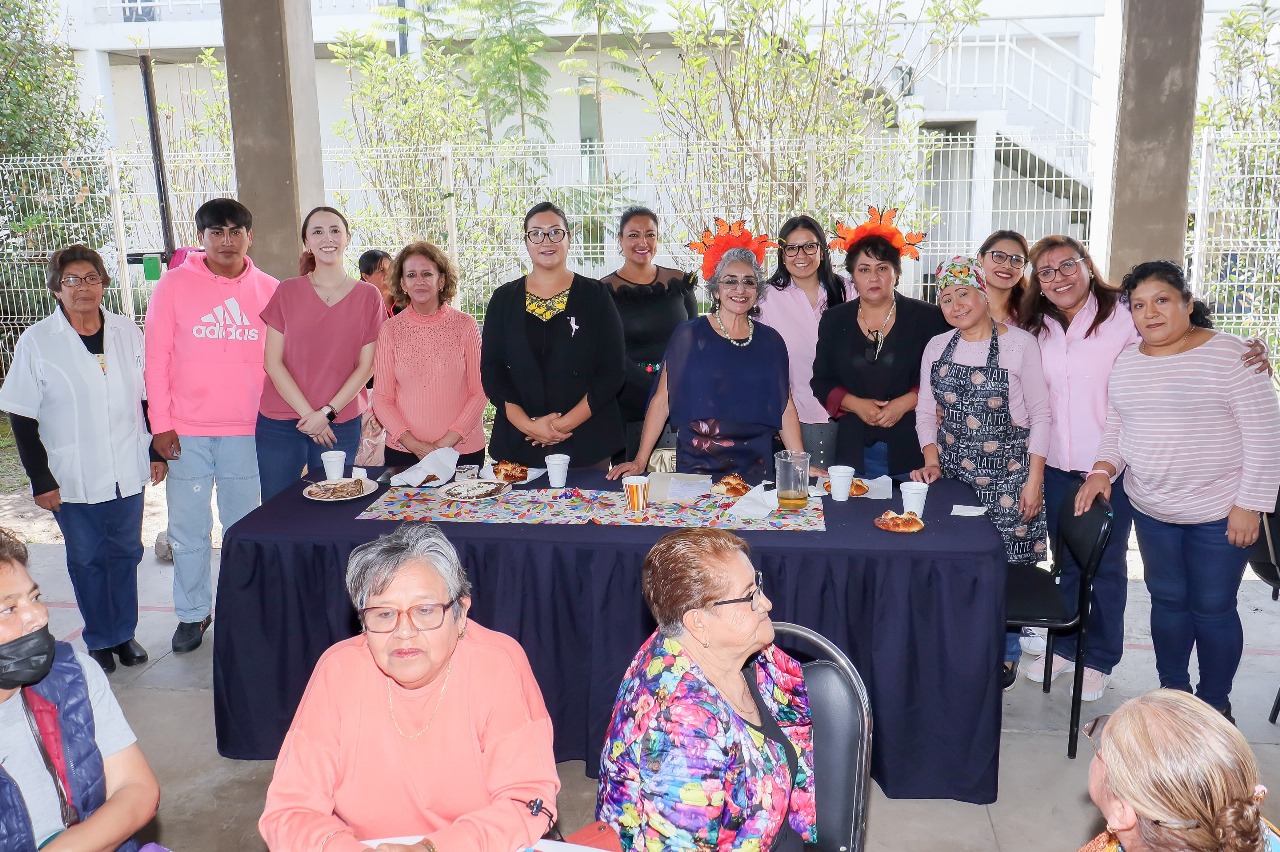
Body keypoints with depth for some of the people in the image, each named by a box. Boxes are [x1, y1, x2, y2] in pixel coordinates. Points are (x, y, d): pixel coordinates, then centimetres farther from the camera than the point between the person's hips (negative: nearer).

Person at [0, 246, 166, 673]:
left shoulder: (127, 332, 1)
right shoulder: (36, 342, -6)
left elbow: (147, 397, 9)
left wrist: (157, 452, 8)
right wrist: (40, 479, -7)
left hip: (127, 473, 2)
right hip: (73, 479, -2)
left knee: (125, 553, 12)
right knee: (86, 559, 10)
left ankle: (124, 633, 28)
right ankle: (99, 640, 26)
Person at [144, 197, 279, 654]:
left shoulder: (269, 290, 4)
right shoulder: (175, 283, 0)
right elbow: (156, 356, 0)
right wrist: (160, 422, -5)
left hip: (247, 430, 1)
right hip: (187, 431, -1)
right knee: (188, 528, 5)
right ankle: (192, 613, 21)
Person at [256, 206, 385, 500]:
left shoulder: (368, 296, 3)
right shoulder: (287, 292, 4)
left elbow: (366, 366, 0)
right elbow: (273, 362, 0)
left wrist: (327, 413, -9)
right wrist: (308, 413, -9)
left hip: (341, 426, 0)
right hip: (280, 424, 0)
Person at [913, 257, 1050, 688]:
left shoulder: (1019, 344, -5)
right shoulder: (937, 347, 7)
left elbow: (1040, 414, -4)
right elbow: (926, 411, 12)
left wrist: (1034, 480, -9)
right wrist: (932, 461, -3)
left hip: (1007, 474, -3)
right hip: (952, 474, 4)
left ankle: (1004, 656, 19)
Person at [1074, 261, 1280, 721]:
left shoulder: (1230, 355, -13)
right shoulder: (1127, 363, 5)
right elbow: (1116, 429, 13)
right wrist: (1103, 470, -5)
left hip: (1219, 513, -5)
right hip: (1151, 510, 5)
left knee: (1212, 608, 5)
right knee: (1167, 599, 15)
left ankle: (1215, 703, 24)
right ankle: (1172, 691, 32)